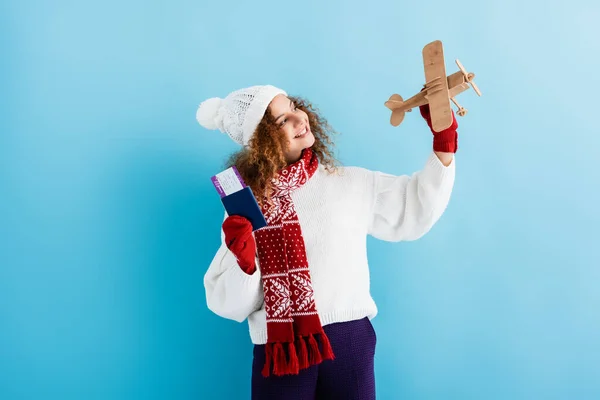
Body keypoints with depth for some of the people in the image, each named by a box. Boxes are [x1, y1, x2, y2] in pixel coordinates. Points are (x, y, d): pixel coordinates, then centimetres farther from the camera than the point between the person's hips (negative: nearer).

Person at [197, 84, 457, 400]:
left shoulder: (349, 183, 2)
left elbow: (416, 208, 8)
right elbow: (228, 304, -3)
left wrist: (443, 141, 1)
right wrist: (244, 263, -23)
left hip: (350, 342, 2)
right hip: (280, 353, -1)